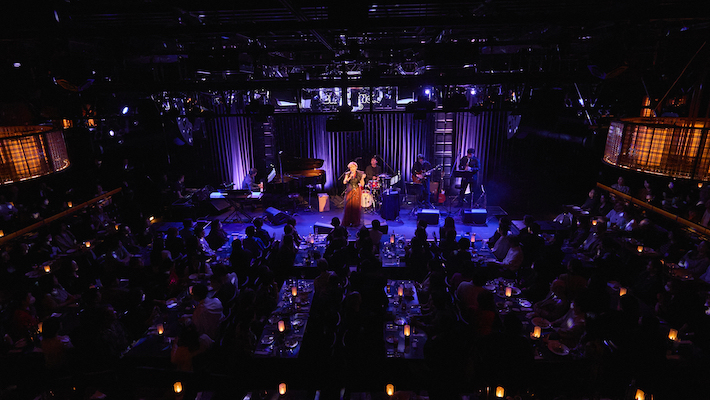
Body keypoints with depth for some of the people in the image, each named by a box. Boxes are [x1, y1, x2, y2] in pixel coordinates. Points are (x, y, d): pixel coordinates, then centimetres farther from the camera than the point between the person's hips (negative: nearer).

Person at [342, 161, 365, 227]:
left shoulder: (359, 174, 0)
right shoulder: (348, 174, 4)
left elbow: (362, 184, -4)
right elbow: (344, 182, -11)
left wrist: (362, 178, -19)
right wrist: (350, 177, -23)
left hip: (357, 192, -1)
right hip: (349, 192, 1)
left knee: (356, 206, -2)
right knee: (348, 206, -2)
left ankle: (355, 222, 7)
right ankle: (347, 222, 7)